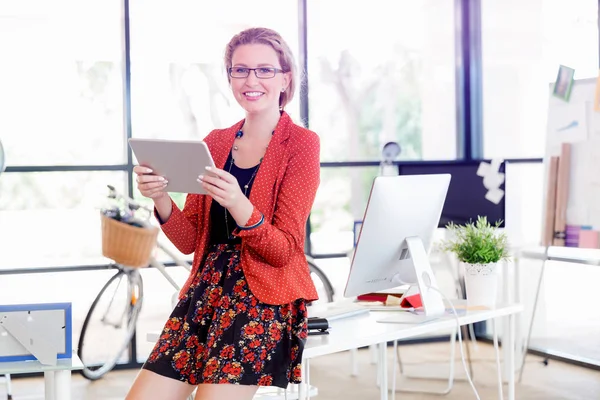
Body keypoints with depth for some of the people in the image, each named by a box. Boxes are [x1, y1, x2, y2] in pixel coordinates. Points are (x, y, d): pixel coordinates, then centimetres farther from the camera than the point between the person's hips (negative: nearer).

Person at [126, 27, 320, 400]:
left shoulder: (301, 143, -3)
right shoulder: (215, 143, 12)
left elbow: (284, 251, -10)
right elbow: (189, 241, 9)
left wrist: (238, 205, -27)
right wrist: (161, 199, -10)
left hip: (264, 299, -4)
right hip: (205, 291, 5)